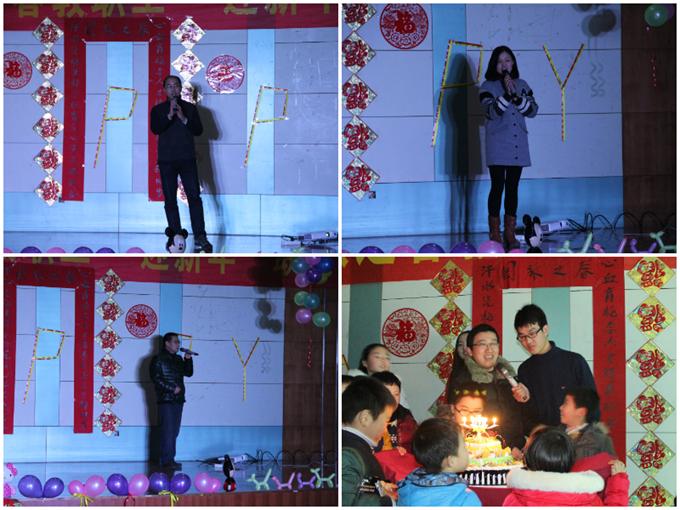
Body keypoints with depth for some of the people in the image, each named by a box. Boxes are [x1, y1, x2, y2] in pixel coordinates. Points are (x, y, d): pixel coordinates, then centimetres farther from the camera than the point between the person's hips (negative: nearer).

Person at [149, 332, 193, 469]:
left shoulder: (178, 359, 19)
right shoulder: (158, 359, -4)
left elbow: (188, 373, 18)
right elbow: (156, 379, -13)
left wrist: (188, 360, 2)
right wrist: (172, 389, -15)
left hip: (178, 400, 8)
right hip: (166, 400, -8)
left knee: (174, 432, 7)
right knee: (168, 431, -11)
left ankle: (169, 460, 11)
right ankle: (167, 461, -12)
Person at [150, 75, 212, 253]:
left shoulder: (190, 108, 8)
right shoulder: (158, 110, 8)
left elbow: (198, 130, 0)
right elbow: (155, 129, -8)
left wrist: (184, 118, -14)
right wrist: (170, 115, -20)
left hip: (187, 159, -1)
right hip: (166, 160, 1)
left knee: (194, 196, -10)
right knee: (170, 199, 1)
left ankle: (200, 237, -14)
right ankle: (175, 237, 6)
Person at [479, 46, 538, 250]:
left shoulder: (522, 85, 11)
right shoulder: (488, 87, 0)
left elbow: (533, 110, 2)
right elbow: (491, 111, -14)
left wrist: (516, 97, -12)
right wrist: (506, 94, -22)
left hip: (518, 145, 4)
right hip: (497, 145, -4)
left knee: (512, 188, 5)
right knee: (498, 187, -5)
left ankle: (510, 233, 9)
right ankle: (495, 234, -2)